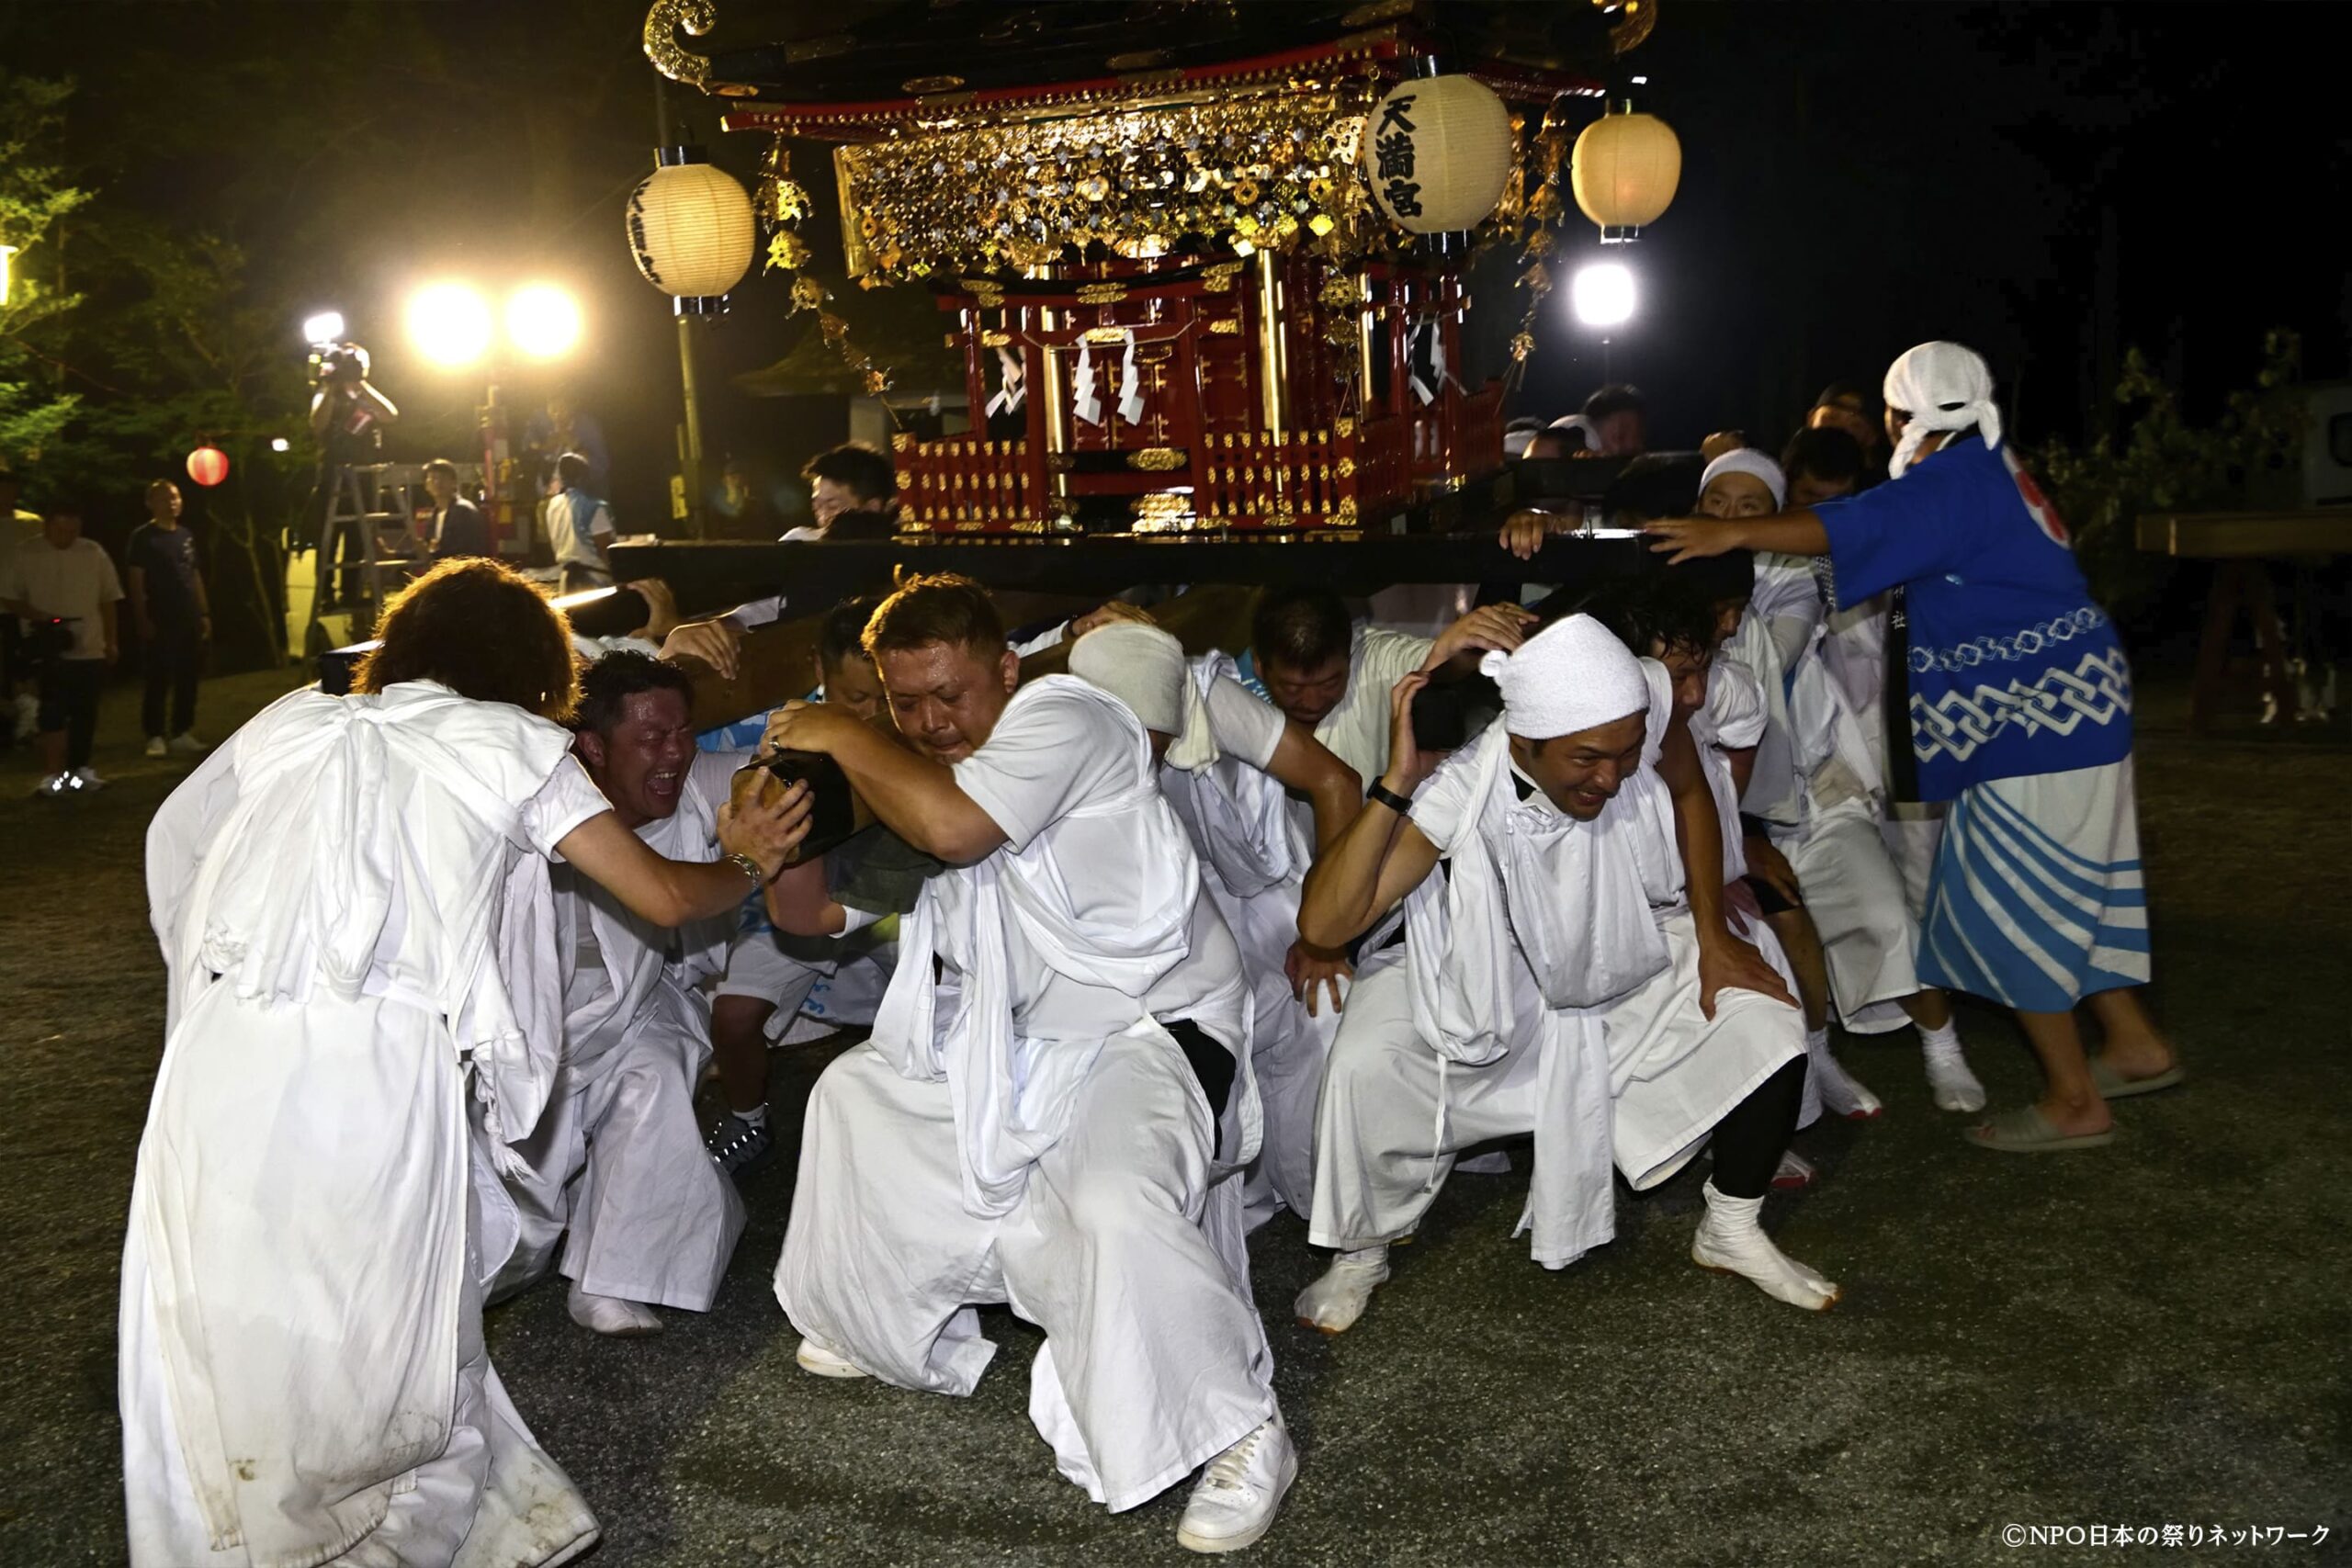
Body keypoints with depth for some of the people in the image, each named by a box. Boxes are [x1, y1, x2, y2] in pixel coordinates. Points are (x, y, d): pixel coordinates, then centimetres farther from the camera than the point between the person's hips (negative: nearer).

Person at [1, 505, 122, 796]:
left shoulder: (94, 553, 5)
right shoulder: (23, 556, -1)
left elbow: (108, 600, 11)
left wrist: (111, 641, 10)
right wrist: (36, 615, -16)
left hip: (90, 648, 3)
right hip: (50, 649, -3)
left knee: (85, 712, 9)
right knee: (54, 711, -10)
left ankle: (79, 768, 23)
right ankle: (52, 774, -9)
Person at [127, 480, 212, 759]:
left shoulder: (186, 536, 15)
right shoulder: (143, 537, -3)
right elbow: (136, 582, -7)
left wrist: (204, 614, 12)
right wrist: (143, 620, -13)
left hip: (189, 619, 6)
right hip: (160, 620, -6)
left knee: (188, 679, 8)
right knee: (158, 680, -4)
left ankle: (182, 733, 15)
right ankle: (156, 736, -1)